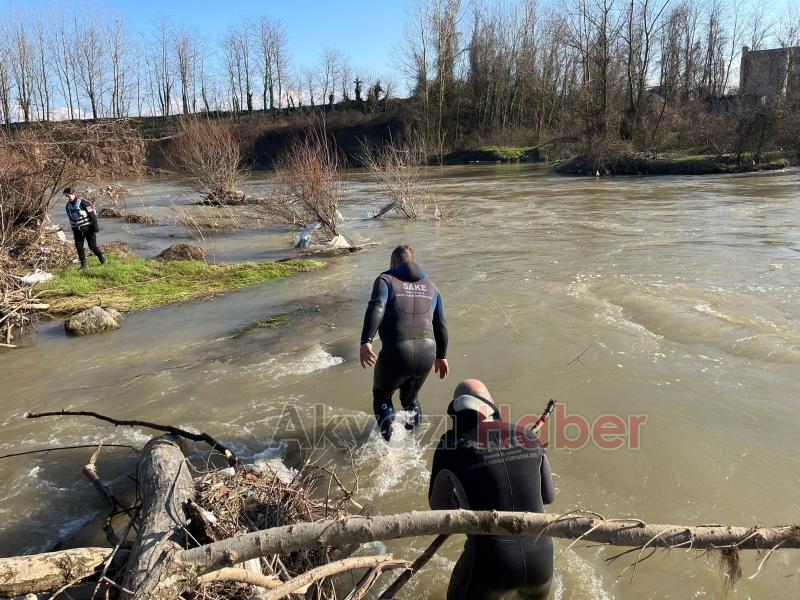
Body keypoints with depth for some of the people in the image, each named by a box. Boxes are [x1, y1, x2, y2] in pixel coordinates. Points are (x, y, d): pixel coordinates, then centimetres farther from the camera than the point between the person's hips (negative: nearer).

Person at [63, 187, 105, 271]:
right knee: (79, 247, 3)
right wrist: (74, 231, 18)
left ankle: (102, 260, 20)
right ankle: (83, 265, 12)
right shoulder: (68, 205, 7)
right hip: (77, 230, 6)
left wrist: (95, 226, -15)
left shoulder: (83, 202, -14)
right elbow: (71, 218, 17)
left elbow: (92, 214, -14)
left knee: (93, 246, -1)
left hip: (88, 228, -6)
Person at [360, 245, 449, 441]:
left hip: (396, 352, -4)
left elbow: (376, 309, -13)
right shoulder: (430, 287, 21)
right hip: (427, 352, 4)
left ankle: (389, 441, 6)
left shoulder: (386, 280, 7)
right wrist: (441, 356, 29)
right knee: (410, 398, 28)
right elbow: (441, 325, 20)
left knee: (382, 396, 21)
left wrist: (366, 342, -23)